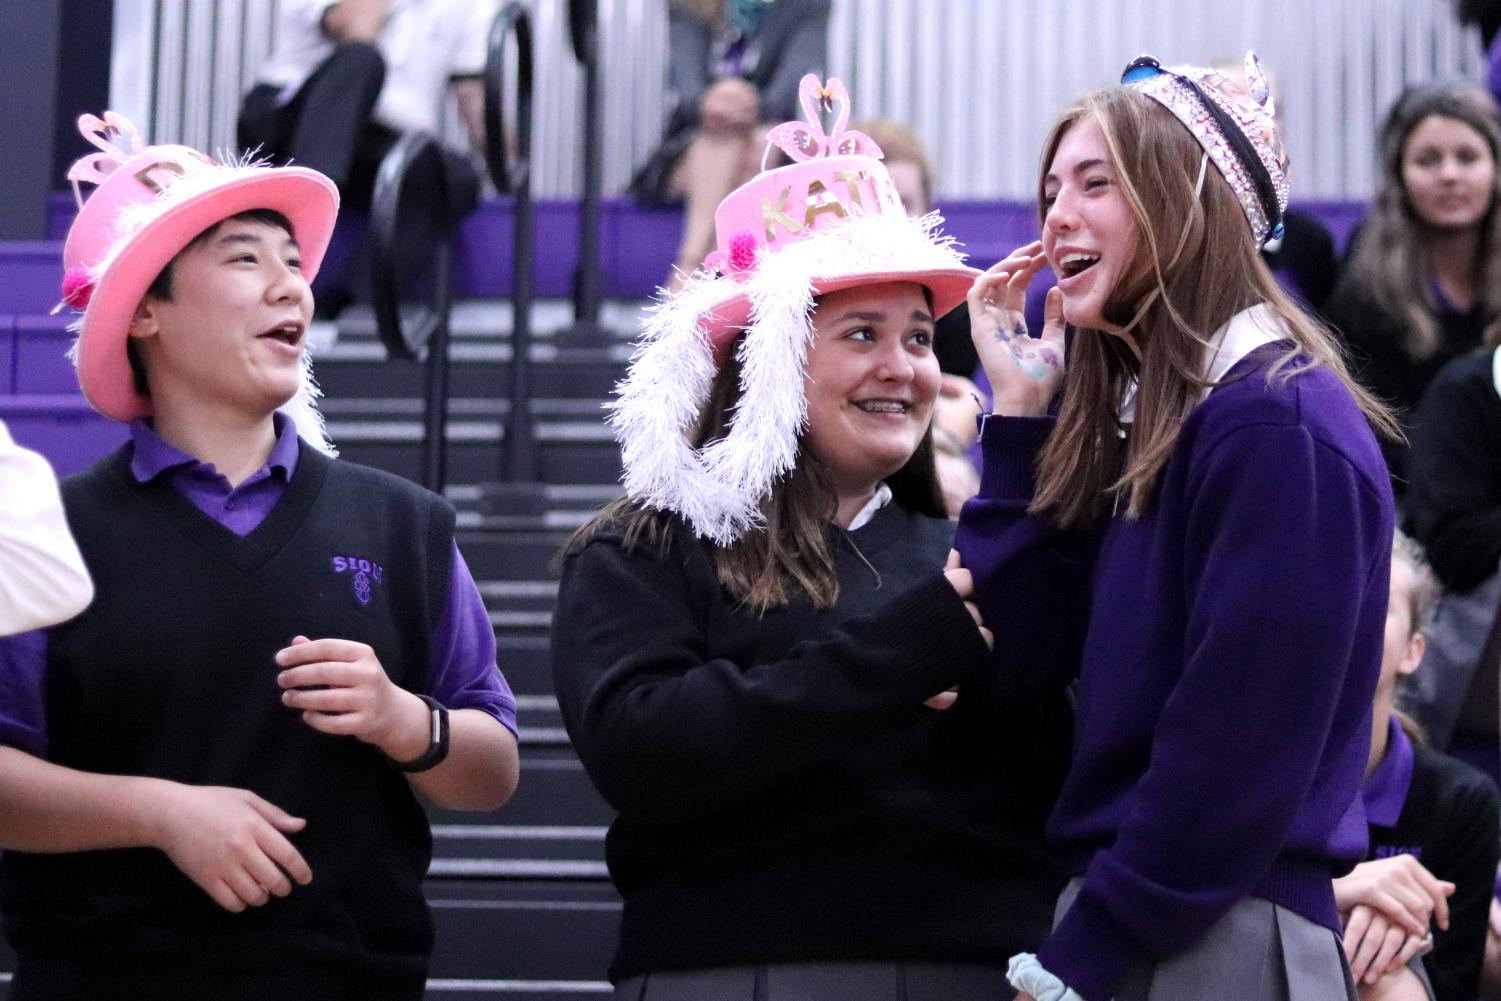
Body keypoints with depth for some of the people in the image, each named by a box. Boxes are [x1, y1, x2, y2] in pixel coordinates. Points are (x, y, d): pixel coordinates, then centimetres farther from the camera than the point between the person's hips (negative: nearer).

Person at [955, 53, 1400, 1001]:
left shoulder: (1279, 426, -15)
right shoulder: (1142, 419, 13)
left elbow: (1236, 749, -19)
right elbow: (1032, 647, 7)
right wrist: (1019, 413, 4)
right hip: (1120, 916, 9)